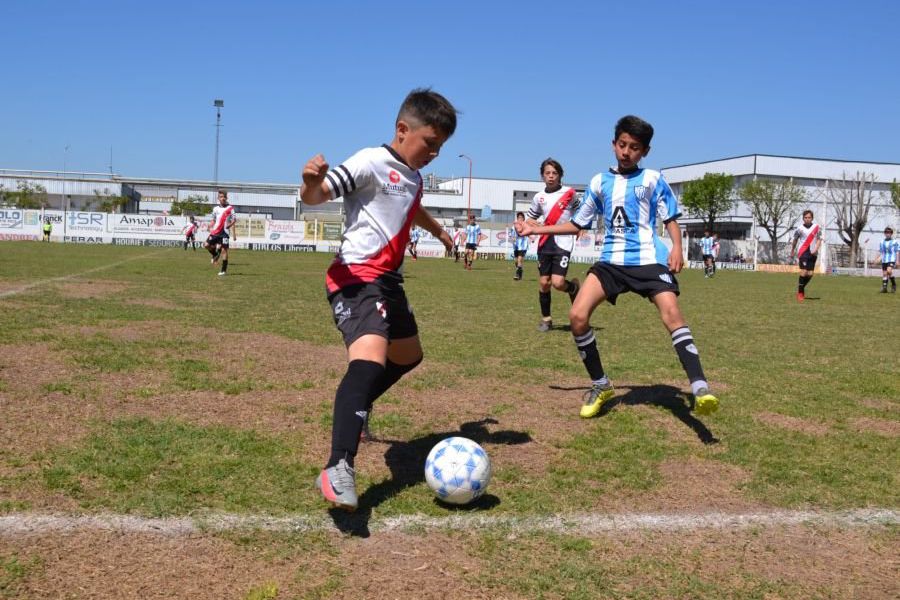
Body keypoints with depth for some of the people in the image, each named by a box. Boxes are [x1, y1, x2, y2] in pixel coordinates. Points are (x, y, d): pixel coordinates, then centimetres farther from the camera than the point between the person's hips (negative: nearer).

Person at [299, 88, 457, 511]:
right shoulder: (372, 162, -10)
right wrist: (311, 183, -43)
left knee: (408, 356, 24)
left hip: (388, 279, 10)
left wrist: (440, 232, 57)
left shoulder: (413, 176, 17)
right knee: (369, 360, -30)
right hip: (357, 278, -10)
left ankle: (355, 410, 44)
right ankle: (338, 470, -39)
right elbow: (316, 197, -20)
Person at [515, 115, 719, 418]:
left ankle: (699, 388, -27)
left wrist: (676, 247, -13)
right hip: (612, 260, 4)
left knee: (672, 314, -26)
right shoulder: (599, 182, 15)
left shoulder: (653, 179, 6)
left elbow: (671, 219, 6)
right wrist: (536, 228, 16)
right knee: (577, 316, -12)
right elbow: (578, 223, 21)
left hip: (649, 259, -3)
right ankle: (600, 385, 6)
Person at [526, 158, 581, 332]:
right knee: (544, 282, 4)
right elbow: (530, 218, 17)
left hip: (563, 242, -3)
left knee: (558, 283, -15)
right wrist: (531, 224, -5)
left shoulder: (569, 193, -2)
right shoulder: (539, 197, 5)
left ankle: (573, 287, 21)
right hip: (545, 242, 3)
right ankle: (546, 319, 19)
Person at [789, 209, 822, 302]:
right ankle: (800, 292, -2)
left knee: (810, 274, 1)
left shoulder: (816, 227, 3)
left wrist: (816, 249, -11)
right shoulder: (799, 228, 0)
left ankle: (801, 287, 26)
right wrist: (792, 253, 17)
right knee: (804, 271, -14)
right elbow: (794, 240, 11)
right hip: (803, 252, -3)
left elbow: (819, 239, 6)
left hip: (813, 253, 3)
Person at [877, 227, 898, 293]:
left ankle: (894, 284, -5)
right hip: (884, 260, 4)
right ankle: (884, 288, 4)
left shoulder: (895, 242, 2)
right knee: (884, 274, 1)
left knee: (889, 271, -23)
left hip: (892, 260, -4)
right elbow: (880, 252, 15)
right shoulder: (882, 242, 12)